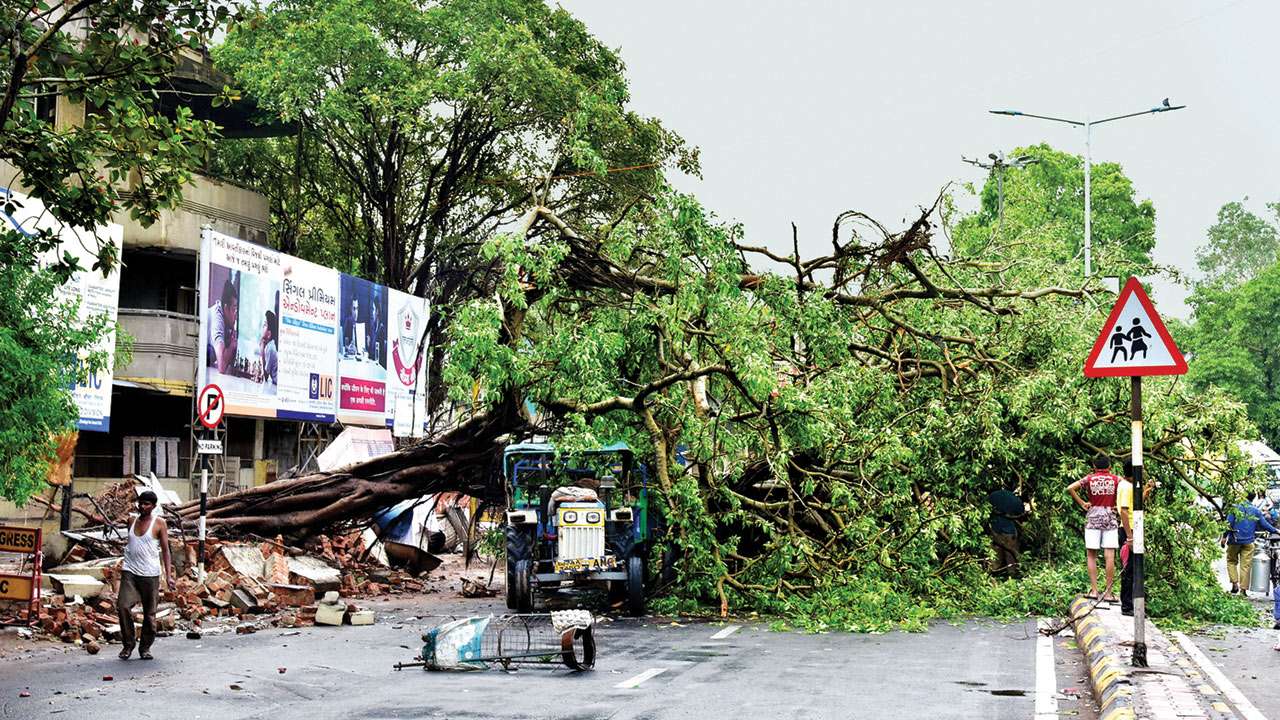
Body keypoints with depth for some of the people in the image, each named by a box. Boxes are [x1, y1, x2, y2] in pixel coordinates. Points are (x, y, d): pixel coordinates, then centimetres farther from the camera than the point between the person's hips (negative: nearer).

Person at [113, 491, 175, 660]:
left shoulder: (159, 523, -1)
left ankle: (145, 647, 17)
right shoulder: (132, 521, 12)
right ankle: (128, 644, -1)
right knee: (123, 606, -14)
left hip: (150, 574, -3)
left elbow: (165, 549, -3)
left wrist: (168, 575, -10)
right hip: (129, 572, 3)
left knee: (149, 613, 3)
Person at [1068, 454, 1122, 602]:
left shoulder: (1089, 478, 2)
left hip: (1093, 518, 0)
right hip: (1110, 518, 0)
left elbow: (1070, 488, -9)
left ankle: (1094, 590, 0)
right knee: (1110, 557, 0)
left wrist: (1082, 504, -2)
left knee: (1091, 556, 6)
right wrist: (1118, 506, 1)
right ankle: (1108, 593, -1)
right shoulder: (1116, 480, 4)